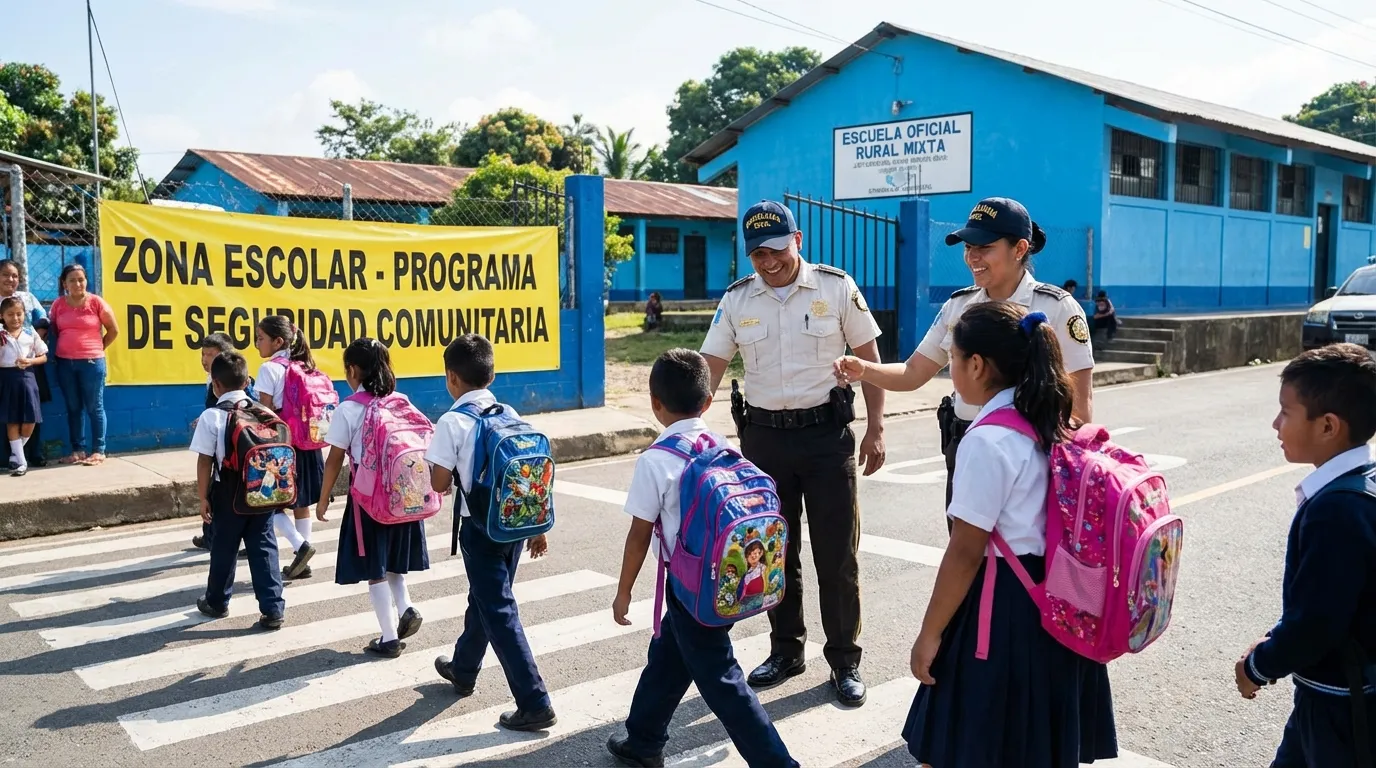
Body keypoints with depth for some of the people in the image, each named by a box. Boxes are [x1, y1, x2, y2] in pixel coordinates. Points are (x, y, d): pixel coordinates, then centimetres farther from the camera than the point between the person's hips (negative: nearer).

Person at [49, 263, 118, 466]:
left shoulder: (96, 302, -5)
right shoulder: (58, 304, 5)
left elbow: (114, 330, 3)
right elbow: (53, 330, 16)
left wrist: (98, 349, 5)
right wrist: (66, 346, 6)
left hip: (91, 362, -4)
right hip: (65, 363, 4)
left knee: (94, 407, 1)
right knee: (73, 408, 9)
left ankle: (99, 451, 6)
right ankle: (78, 450, 16)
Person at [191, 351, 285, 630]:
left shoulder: (212, 416, -10)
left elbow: (205, 462, -10)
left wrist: (203, 497, -2)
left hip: (229, 493, -3)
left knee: (224, 548, 13)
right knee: (264, 547, 6)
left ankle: (217, 602, 33)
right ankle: (273, 608, 3)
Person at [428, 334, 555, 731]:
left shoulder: (452, 422, -13)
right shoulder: (510, 414, 4)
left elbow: (439, 484, -12)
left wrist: (455, 468, 10)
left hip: (481, 527, -7)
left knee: (500, 612, -1)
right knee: (484, 597, 24)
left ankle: (535, 704, -2)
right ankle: (463, 669, 47)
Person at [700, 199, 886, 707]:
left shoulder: (837, 288, -4)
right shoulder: (736, 299, 3)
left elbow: (869, 359, 0)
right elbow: (709, 369, 3)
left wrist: (876, 429, -4)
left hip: (827, 432, -3)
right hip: (764, 435, 3)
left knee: (837, 552, 3)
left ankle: (845, 661, 18)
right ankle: (785, 651, 30)